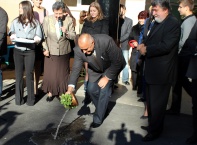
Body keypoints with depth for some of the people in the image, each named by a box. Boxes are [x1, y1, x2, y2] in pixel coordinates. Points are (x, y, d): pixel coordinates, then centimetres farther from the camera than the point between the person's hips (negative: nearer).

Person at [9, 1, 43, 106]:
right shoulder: (15, 21, 9)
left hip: (30, 51, -2)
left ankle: (30, 98, 9)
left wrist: (36, 39, -20)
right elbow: (12, 33, 8)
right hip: (18, 51, 2)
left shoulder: (35, 22, 3)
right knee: (18, 74, 5)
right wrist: (13, 36, -14)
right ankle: (18, 98, 14)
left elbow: (39, 37, 1)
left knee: (29, 74, -1)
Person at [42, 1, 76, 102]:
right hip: (51, 52, 0)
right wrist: (45, 48, -10)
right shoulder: (47, 19, -8)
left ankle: (63, 93, 28)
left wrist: (66, 32, -23)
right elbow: (43, 36, -3)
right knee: (50, 74, 7)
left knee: (63, 74, 12)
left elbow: (73, 36, -4)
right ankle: (50, 92, 25)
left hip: (64, 52, 0)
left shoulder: (69, 20, -8)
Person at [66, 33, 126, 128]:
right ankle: (102, 108, 31)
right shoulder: (79, 50, -28)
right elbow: (76, 69, -21)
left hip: (111, 67, -4)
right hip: (95, 69, 4)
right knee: (91, 89, 3)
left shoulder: (106, 41, -40)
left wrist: (107, 78, -23)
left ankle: (98, 118, 5)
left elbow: (117, 62, -28)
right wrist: (70, 88, -30)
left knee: (104, 90, -12)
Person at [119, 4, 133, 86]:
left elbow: (128, 33, -3)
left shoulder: (129, 21, 6)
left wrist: (120, 40, -14)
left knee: (126, 63, 4)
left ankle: (125, 79, 16)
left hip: (124, 45, 0)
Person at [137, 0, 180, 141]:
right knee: (151, 101, 20)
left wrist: (146, 49, -17)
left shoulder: (173, 23, -14)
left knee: (157, 104, 3)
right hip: (152, 70, 9)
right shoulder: (158, 23, 13)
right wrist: (143, 45, -3)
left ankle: (154, 131, 19)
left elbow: (166, 46, -24)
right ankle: (152, 124, 38)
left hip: (161, 72, -9)